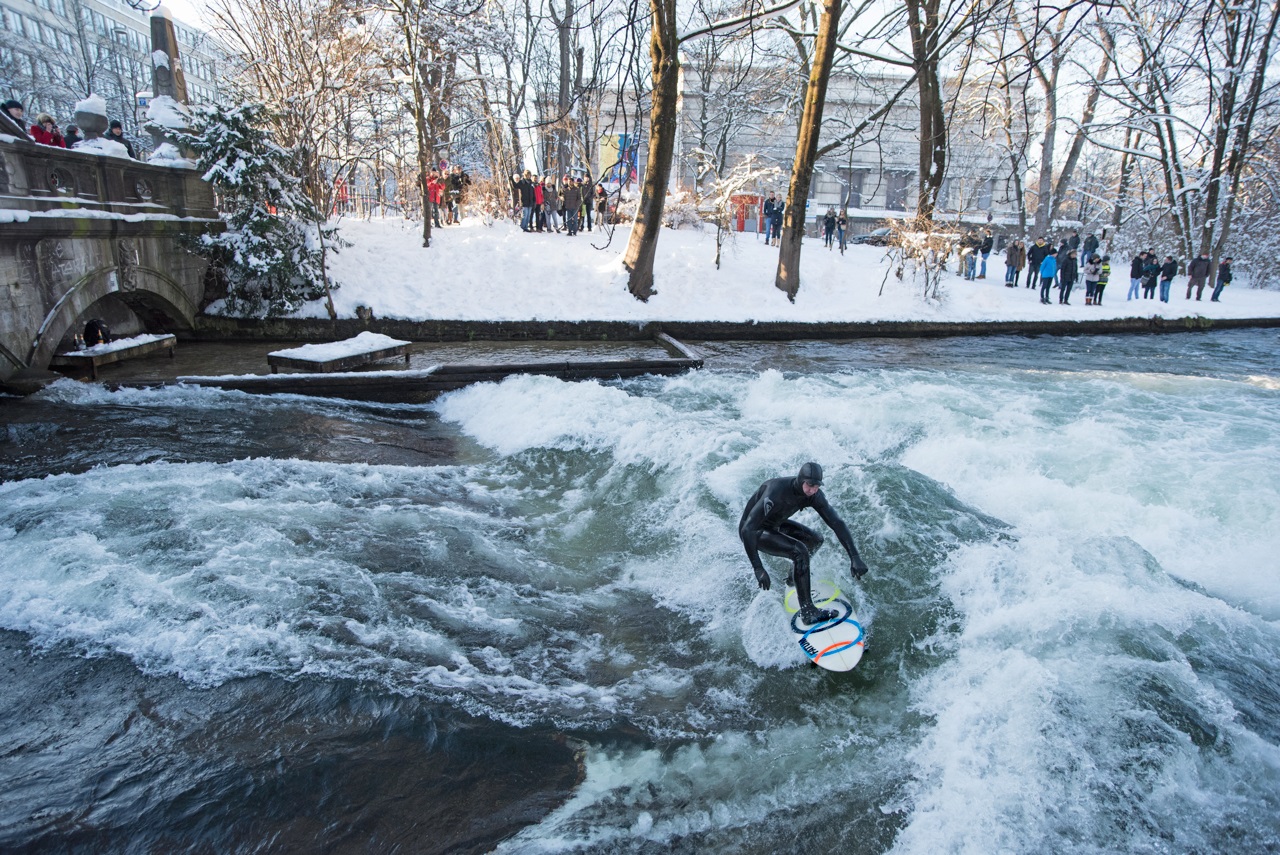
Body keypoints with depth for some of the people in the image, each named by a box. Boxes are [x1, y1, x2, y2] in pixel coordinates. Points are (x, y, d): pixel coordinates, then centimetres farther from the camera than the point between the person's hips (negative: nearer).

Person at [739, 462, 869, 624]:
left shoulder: (814, 495, -16)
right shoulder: (776, 492, -38)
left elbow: (837, 523, -12)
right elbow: (747, 529, -39)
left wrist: (855, 557, -21)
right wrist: (758, 568, -41)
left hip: (773, 525, 8)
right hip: (754, 532, -8)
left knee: (815, 540, 11)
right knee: (799, 551, -26)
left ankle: (793, 580, 33)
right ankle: (808, 612, -17)